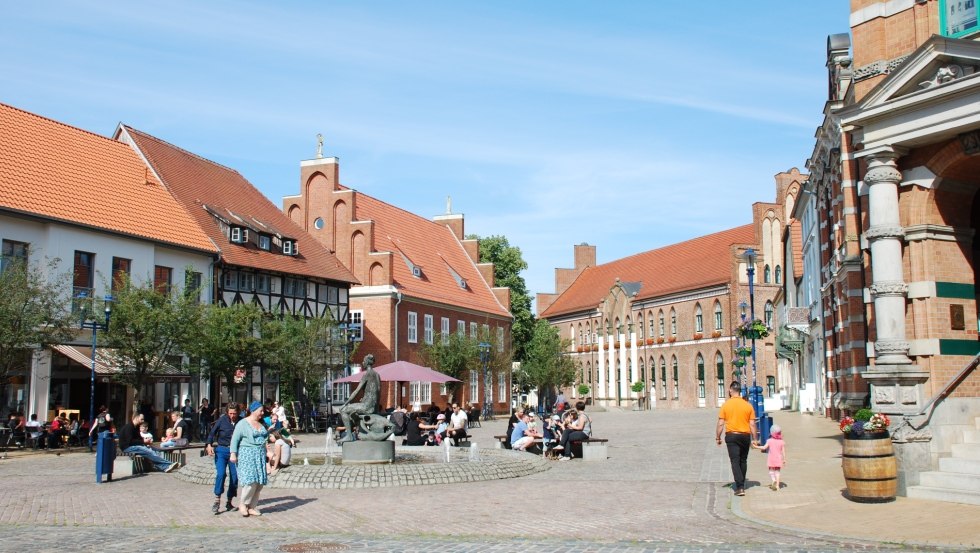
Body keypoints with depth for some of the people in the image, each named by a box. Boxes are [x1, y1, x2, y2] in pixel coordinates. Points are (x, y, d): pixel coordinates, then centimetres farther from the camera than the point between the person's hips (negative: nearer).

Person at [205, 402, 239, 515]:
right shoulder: (222, 420, -5)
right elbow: (212, 432, 0)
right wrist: (209, 445, -13)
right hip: (222, 450, -2)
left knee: (234, 477, 3)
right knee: (221, 474, -16)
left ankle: (229, 502, 17)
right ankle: (217, 502, -9)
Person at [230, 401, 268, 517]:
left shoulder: (261, 424, 17)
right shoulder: (243, 423, -4)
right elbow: (235, 439, -8)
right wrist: (233, 454, -15)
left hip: (260, 455, 7)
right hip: (247, 454, -7)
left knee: (259, 482, 2)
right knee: (251, 480, -16)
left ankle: (252, 507, 10)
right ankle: (243, 504, 3)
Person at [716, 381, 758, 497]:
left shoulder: (725, 405, -6)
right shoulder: (748, 405, 0)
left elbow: (720, 423, -6)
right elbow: (752, 424, 0)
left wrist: (718, 437, 3)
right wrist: (754, 439, 7)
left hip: (731, 436, -3)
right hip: (745, 436, 3)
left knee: (735, 461, -3)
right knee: (743, 461, 18)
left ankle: (740, 487, -13)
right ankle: (741, 484, 30)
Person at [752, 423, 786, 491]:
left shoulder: (769, 441, -7)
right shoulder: (782, 442, -2)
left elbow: (764, 447, -13)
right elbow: (783, 451, 0)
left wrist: (756, 446, -8)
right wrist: (784, 459, 9)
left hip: (771, 459, -1)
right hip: (778, 459, 1)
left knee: (771, 471, 9)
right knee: (777, 472, 8)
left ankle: (774, 480, -18)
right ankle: (777, 485, 2)